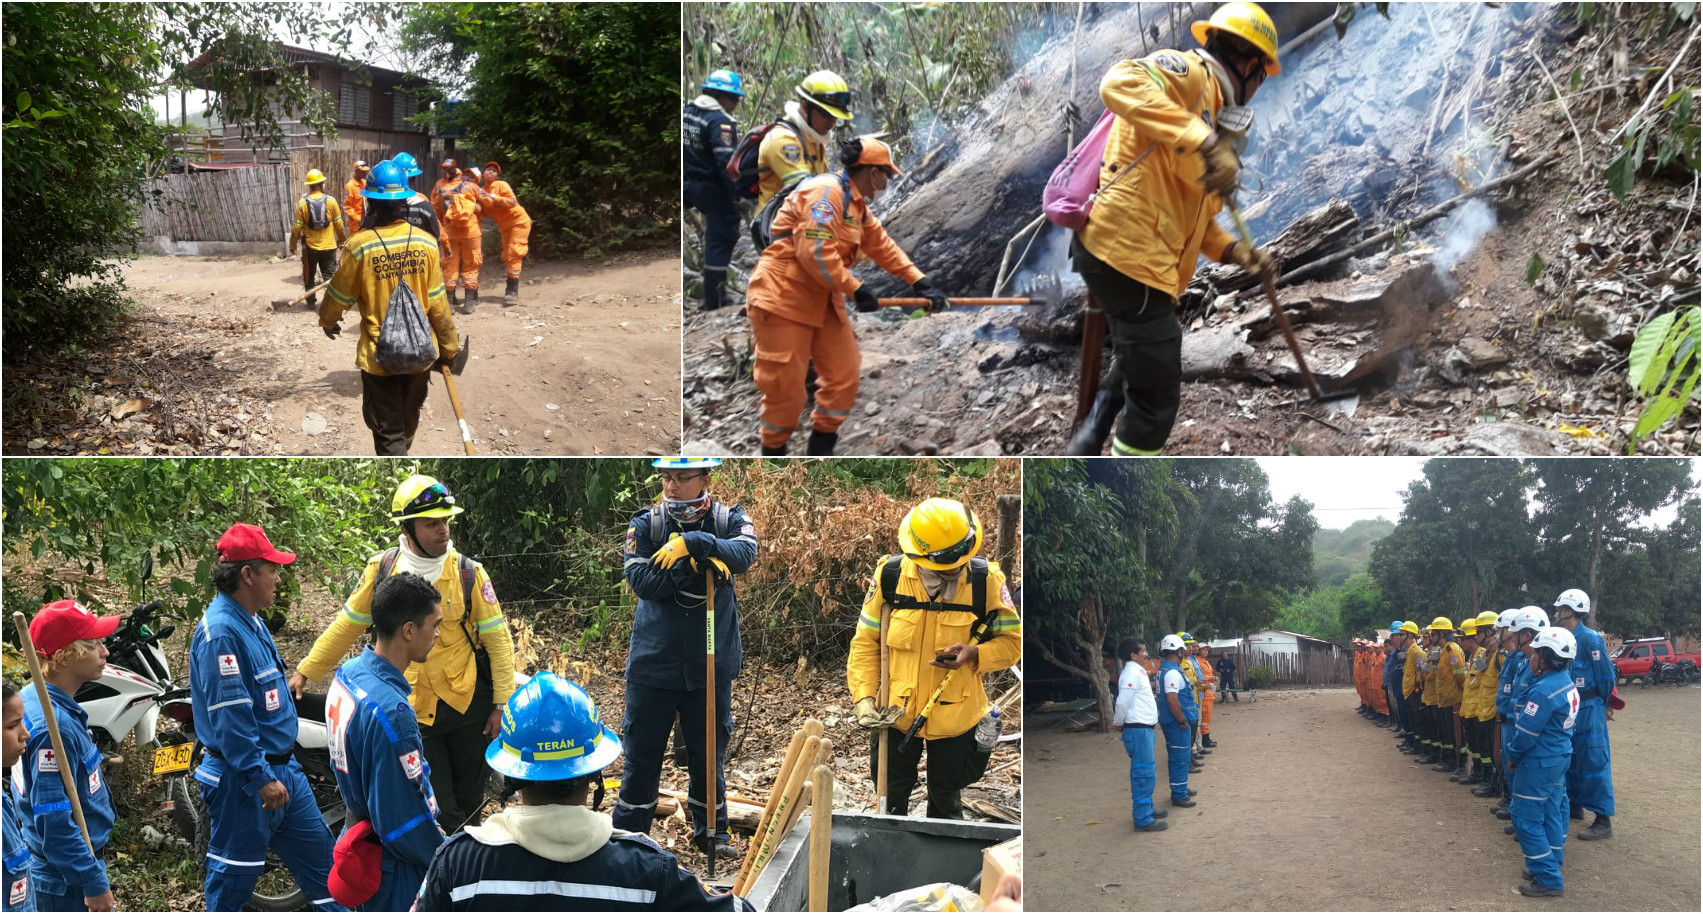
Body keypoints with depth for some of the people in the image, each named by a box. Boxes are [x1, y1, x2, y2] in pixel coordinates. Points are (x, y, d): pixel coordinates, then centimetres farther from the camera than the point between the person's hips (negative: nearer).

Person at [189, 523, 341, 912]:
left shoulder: (251, 622, 11)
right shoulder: (220, 632, -22)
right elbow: (229, 717, -25)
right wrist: (260, 778, -24)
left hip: (283, 769, 10)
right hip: (242, 780, -10)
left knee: (318, 851, 18)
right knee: (234, 874, 3)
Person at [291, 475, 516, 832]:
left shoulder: (468, 573, -9)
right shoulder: (380, 571, -5)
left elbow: (497, 639, -5)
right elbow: (347, 626, 8)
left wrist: (502, 704, -7)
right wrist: (305, 671, 9)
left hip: (469, 704, 0)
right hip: (413, 711, 0)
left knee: (469, 800, 12)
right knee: (438, 808, 0)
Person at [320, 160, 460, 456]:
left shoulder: (360, 245, -18)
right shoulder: (425, 242, -10)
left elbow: (340, 295, -4)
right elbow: (437, 303, -5)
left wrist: (328, 321, 18)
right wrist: (449, 346, 9)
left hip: (378, 354, -4)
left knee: (388, 431, 6)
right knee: (408, 421, 26)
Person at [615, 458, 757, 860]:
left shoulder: (729, 520, -1)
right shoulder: (646, 523, -2)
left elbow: (745, 552, -22)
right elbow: (639, 579, -14)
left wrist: (693, 544, -32)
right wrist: (694, 568, -24)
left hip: (710, 663, 1)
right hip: (653, 659, 0)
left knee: (710, 753, 12)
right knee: (642, 752, 7)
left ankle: (711, 830, 30)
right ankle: (628, 832, 22)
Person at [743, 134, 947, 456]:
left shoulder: (856, 204, 14)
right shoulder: (825, 191, -19)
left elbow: (881, 245, 14)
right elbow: (815, 252, -26)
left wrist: (919, 282, 5)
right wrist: (856, 289, -19)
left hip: (822, 300, 10)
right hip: (782, 296, -10)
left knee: (844, 374, 7)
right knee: (784, 386, -4)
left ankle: (819, 451, 16)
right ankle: (773, 454, 12)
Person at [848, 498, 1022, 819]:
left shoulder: (986, 581, -15)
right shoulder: (889, 576, -13)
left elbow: (1012, 640, -6)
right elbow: (865, 642, -3)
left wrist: (974, 654, -24)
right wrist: (864, 698, -10)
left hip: (957, 718, -1)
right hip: (896, 714, 1)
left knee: (946, 804, 18)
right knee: (891, 800, 19)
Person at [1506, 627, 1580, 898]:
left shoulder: (1544, 690, -25)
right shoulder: (1567, 684, 5)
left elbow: (1526, 731, -21)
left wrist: (1513, 756, -4)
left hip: (1539, 762, -10)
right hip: (1560, 757, 10)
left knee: (1526, 817, -2)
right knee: (1551, 813, 17)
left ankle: (1548, 879, -1)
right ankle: (1552, 864, 26)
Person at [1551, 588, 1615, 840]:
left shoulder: (1589, 639, -17)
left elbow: (1606, 675, -14)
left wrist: (1604, 704, -1)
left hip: (1588, 710, -9)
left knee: (1593, 762, -6)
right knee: (1570, 759, 17)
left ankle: (1603, 821, -3)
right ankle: (1574, 805, 31)